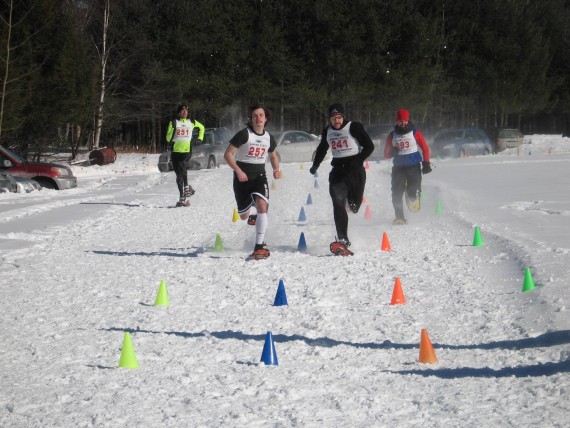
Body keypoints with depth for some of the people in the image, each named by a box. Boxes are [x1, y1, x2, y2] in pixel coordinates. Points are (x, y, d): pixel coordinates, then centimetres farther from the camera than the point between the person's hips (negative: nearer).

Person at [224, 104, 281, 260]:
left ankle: (260, 246, -22)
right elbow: (228, 154, -13)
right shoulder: (244, 134, -12)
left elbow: (273, 156, 24)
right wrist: (238, 171, -24)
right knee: (244, 216, 10)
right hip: (242, 177, -2)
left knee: (262, 205, -25)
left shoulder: (269, 138, 4)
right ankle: (252, 213, 52)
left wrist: (276, 169, 5)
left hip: (259, 175, 2)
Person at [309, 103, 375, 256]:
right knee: (338, 204, -14)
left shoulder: (354, 127, -6)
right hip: (338, 170, 3)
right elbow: (322, 149, 29)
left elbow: (369, 146, -7)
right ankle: (342, 240, -20)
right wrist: (315, 165, 23)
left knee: (354, 206, 3)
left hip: (355, 169, -3)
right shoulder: (327, 131, 10)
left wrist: (357, 161, -16)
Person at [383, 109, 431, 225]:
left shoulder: (415, 133, 1)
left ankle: (413, 197, 20)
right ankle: (399, 217, 3)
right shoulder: (392, 136, 7)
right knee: (397, 193, -7)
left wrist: (426, 163, 1)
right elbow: (386, 154, 11)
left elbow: (425, 149, 8)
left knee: (413, 191, -16)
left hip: (414, 166, -2)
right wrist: (391, 152, -12)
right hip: (398, 167, 2)